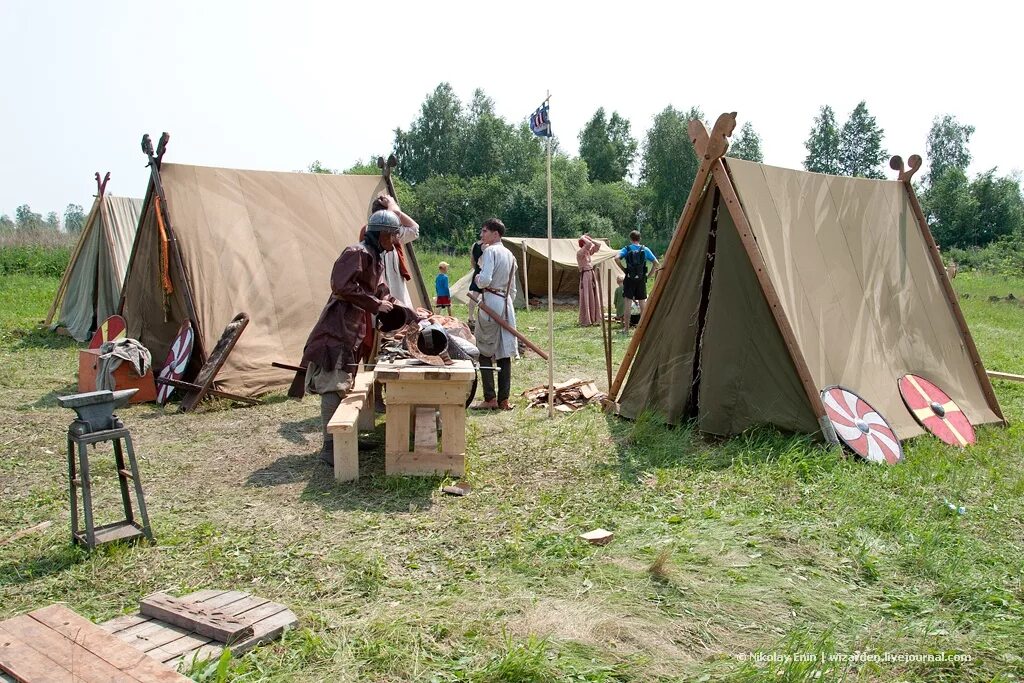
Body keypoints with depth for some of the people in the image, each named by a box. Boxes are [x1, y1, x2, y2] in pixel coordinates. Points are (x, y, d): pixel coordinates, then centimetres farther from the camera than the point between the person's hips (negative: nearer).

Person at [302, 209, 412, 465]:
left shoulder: (375, 258, 19)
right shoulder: (357, 253, -11)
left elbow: (381, 293, 28)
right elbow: (343, 286, -23)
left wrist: (410, 315, 24)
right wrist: (376, 304, -17)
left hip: (353, 332, 10)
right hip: (337, 330, -10)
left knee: (343, 386, 14)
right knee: (333, 387, -10)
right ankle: (330, 448, -9)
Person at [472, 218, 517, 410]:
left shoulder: (490, 251, -9)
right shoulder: (510, 255, 15)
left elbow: (485, 279, -21)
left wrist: (477, 279, 0)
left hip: (490, 302, -7)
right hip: (507, 303, 7)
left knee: (485, 352, 0)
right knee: (504, 353, 6)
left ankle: (490, 399, -1)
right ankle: (504, 400, 8)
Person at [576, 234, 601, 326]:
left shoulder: (588, 252, 11)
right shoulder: (579, 252, -12)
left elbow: (598, 245, 14)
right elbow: (589, 244, -26)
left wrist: (589, 238, 7)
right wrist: (583, 238, -10)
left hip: (592, 275, 8)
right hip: (585, 276, -8)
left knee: (593, 297, 10)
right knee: (585, 298, -5)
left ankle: (593, 319, 18)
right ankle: (584, 321, -1)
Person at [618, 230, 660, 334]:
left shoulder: (626, 249, 0)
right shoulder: (645, 250, 4)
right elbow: (656, 263, 0)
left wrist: (624, 270, -7)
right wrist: (649, 275, 6)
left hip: (630, 279, -2)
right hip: (641, 279, 2)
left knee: (628, 303, 2)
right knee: (643, 303, 8)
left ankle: (626, 328, 3)